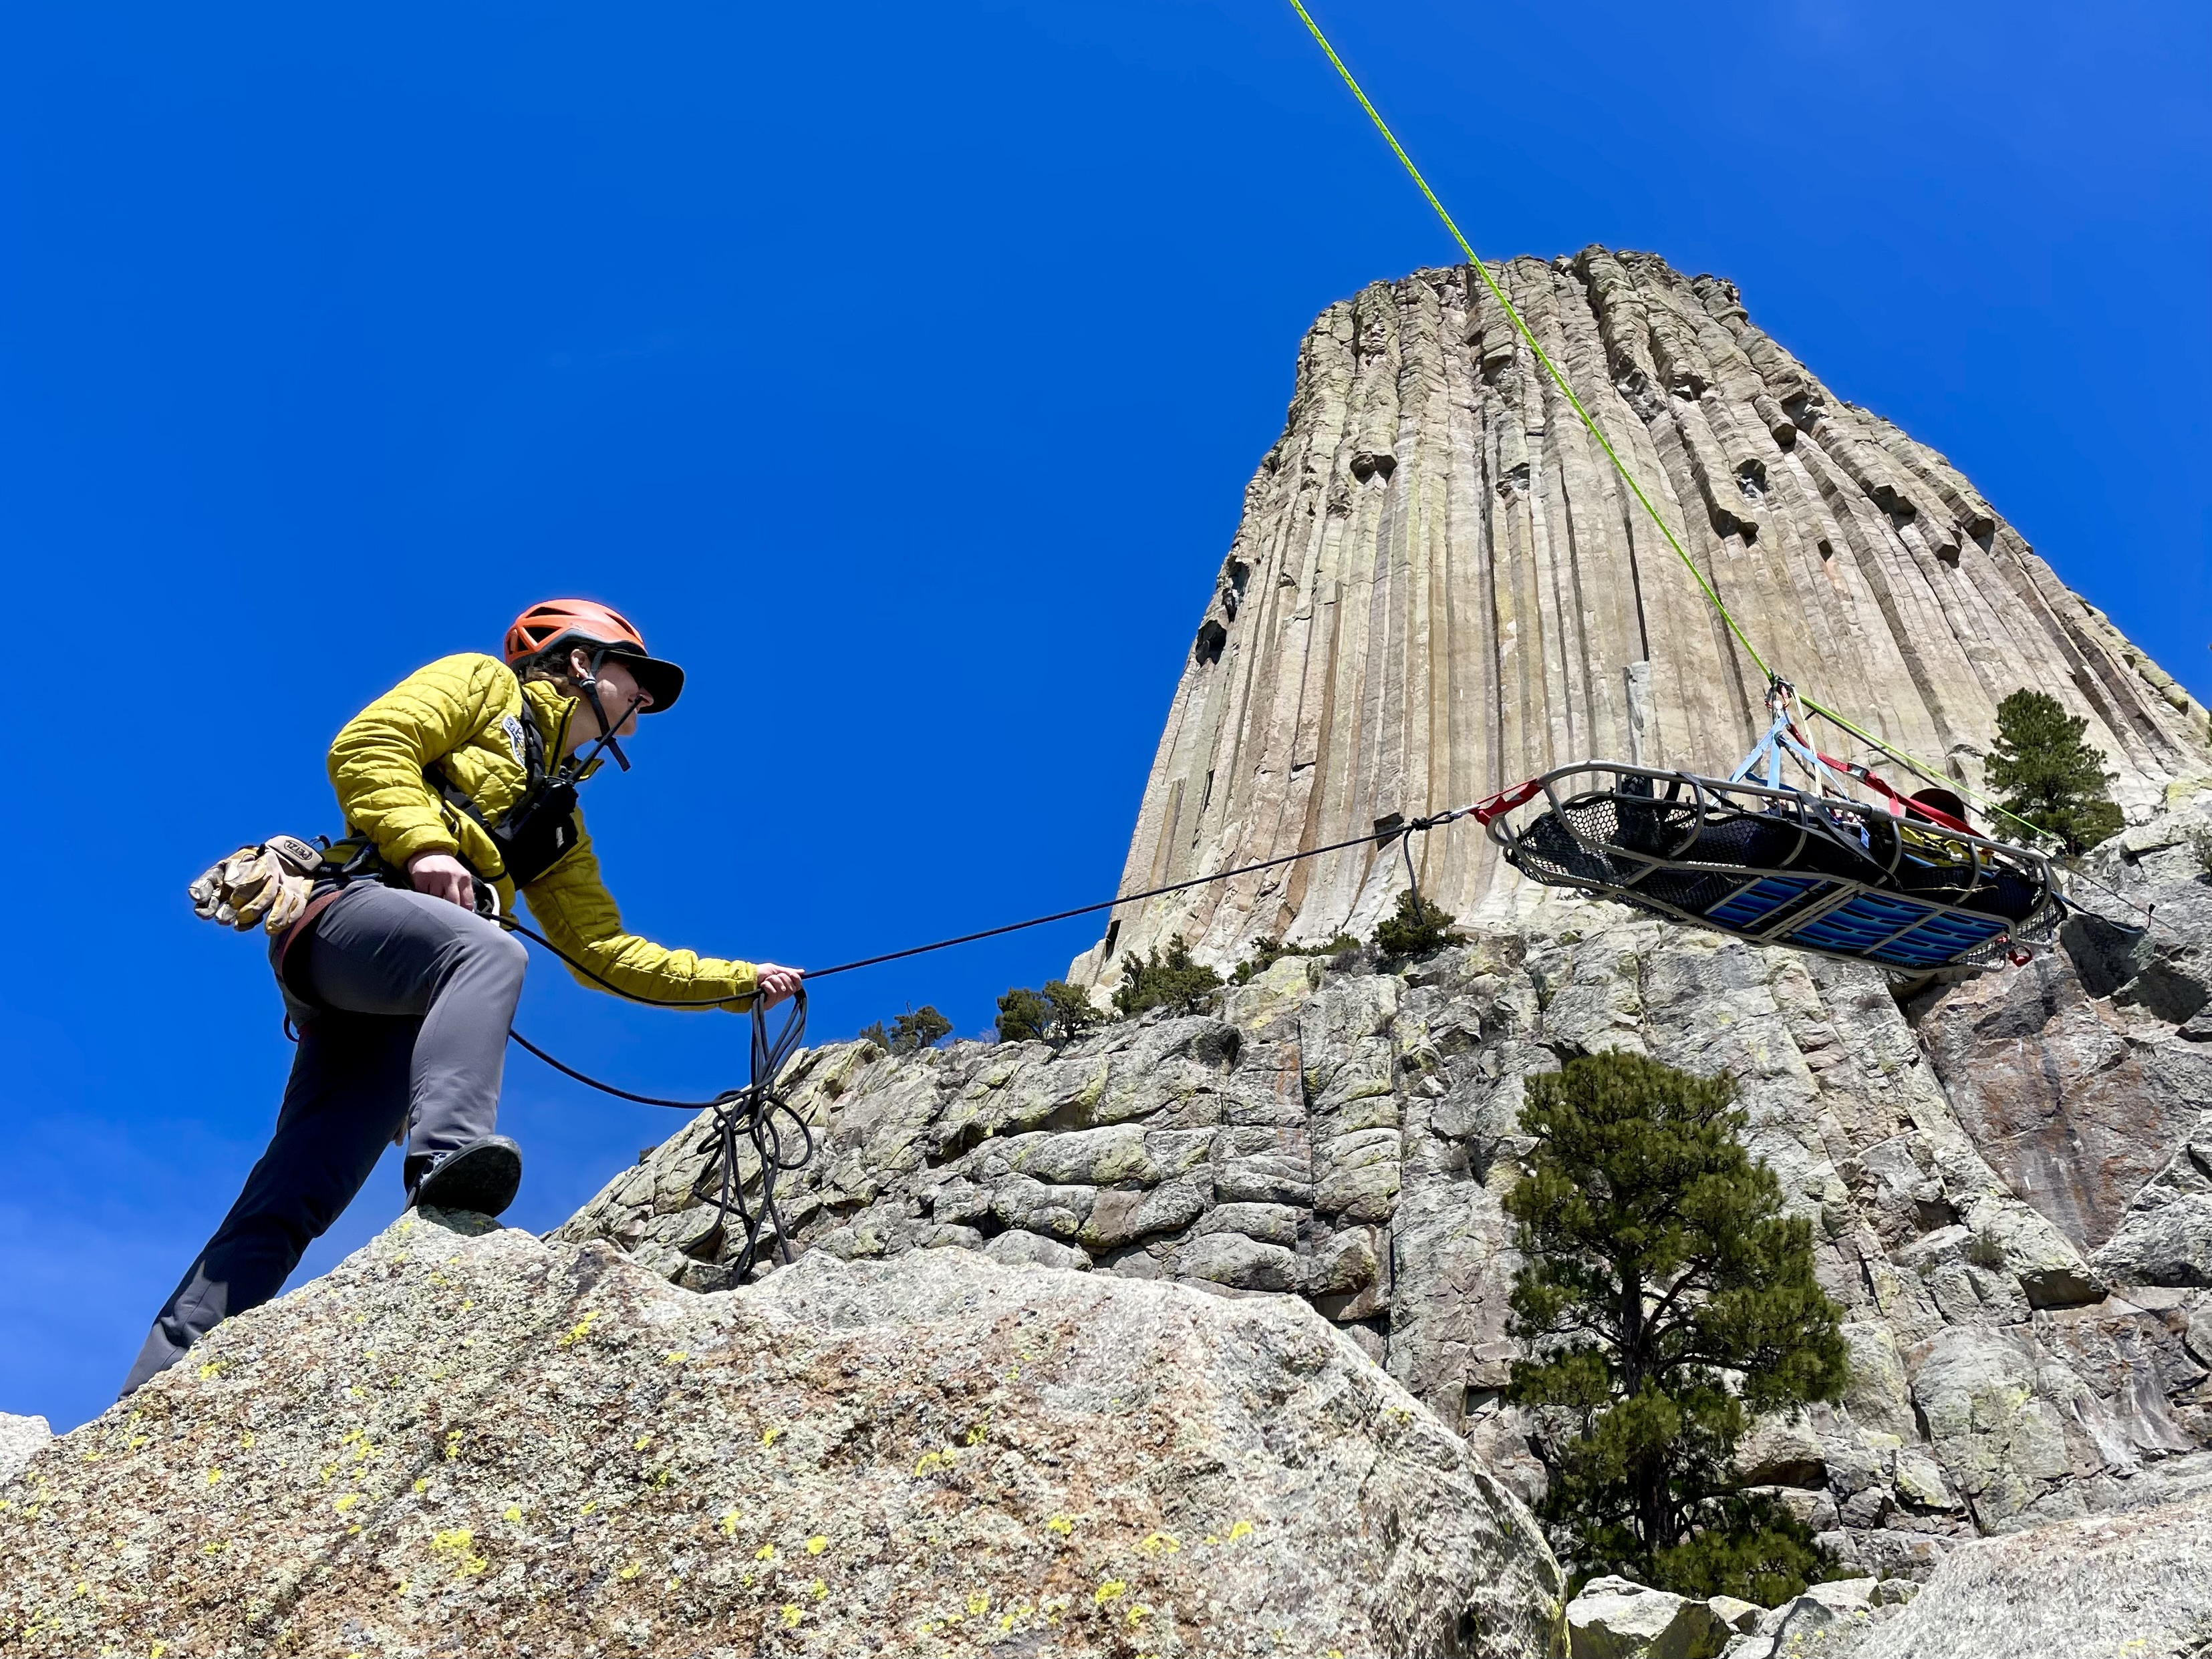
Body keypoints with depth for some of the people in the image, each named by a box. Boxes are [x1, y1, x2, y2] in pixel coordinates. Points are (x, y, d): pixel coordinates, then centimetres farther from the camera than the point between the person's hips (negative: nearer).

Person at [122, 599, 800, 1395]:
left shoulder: (559, 826, 32)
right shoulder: (484, 685, 14)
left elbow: (607, 955, 28)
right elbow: (367, 747, -2)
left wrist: (739, 981, 25)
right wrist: (423, 843, -18)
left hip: (395, 1016, 7)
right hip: (351, 912, -7)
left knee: (292, 1202, -6)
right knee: (491, 952, -38)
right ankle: (446, 1154, -56)